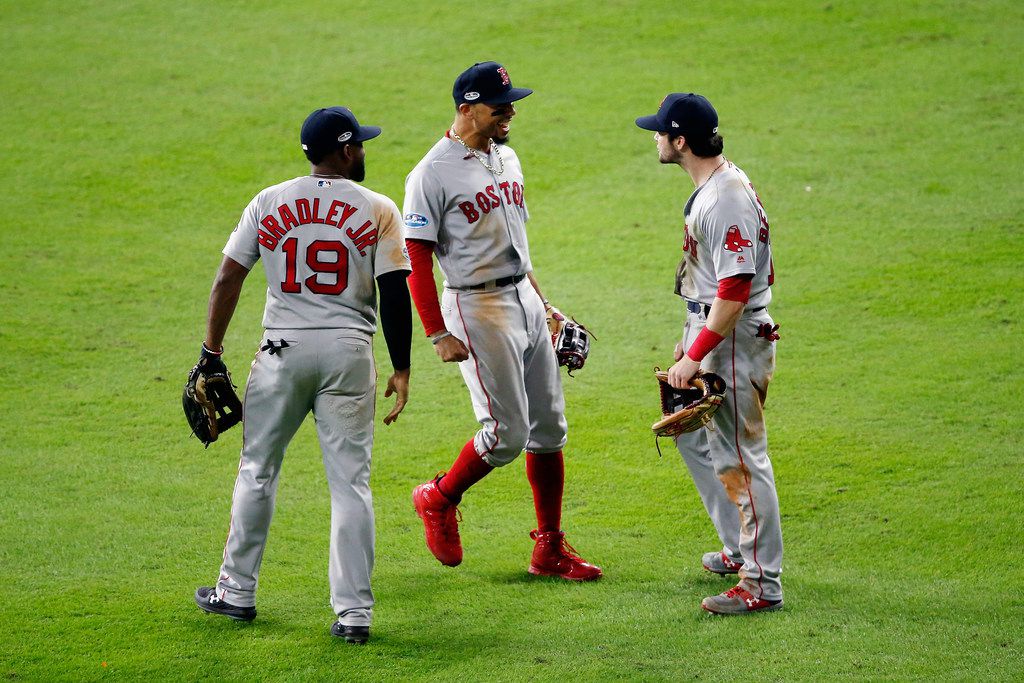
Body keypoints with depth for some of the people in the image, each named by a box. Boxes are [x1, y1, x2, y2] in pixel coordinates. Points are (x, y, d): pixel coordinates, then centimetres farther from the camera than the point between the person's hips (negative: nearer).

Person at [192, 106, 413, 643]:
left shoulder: (269, 203, 3)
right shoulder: (379, 210, -2)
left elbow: (228, 280, 2)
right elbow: (395, 295, -6)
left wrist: (212, 353, 7)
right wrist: (401, 369, 1)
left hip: (283, 352, 1)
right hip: (349, 353, -1)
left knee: (257, 470, 15)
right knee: (350, 482, 2)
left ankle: (238, 592, 22)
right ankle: (354, 613, -1)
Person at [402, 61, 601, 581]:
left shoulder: (506, 157, 11)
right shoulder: (432, 175, -14)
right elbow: (416, 259, -14)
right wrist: (437, 335, -19)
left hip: (525, 300, 8)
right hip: (478, 309, -8)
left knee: (549, 426, 7)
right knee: (507, 432, -9)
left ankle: (550, 548, 15)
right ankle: (438, 500, 16)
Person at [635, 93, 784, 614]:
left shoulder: (727, 199, -24)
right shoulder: (712, 186, 10)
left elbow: (735, 289, -28)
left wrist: (695, 356, -27)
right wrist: (690, 338, 25)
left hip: (734, 338, -11)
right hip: (708, 331, 11)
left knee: (740, 458, -7)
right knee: (694, 439, 22)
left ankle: (762, 584, -3)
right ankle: (740, 550, 32)